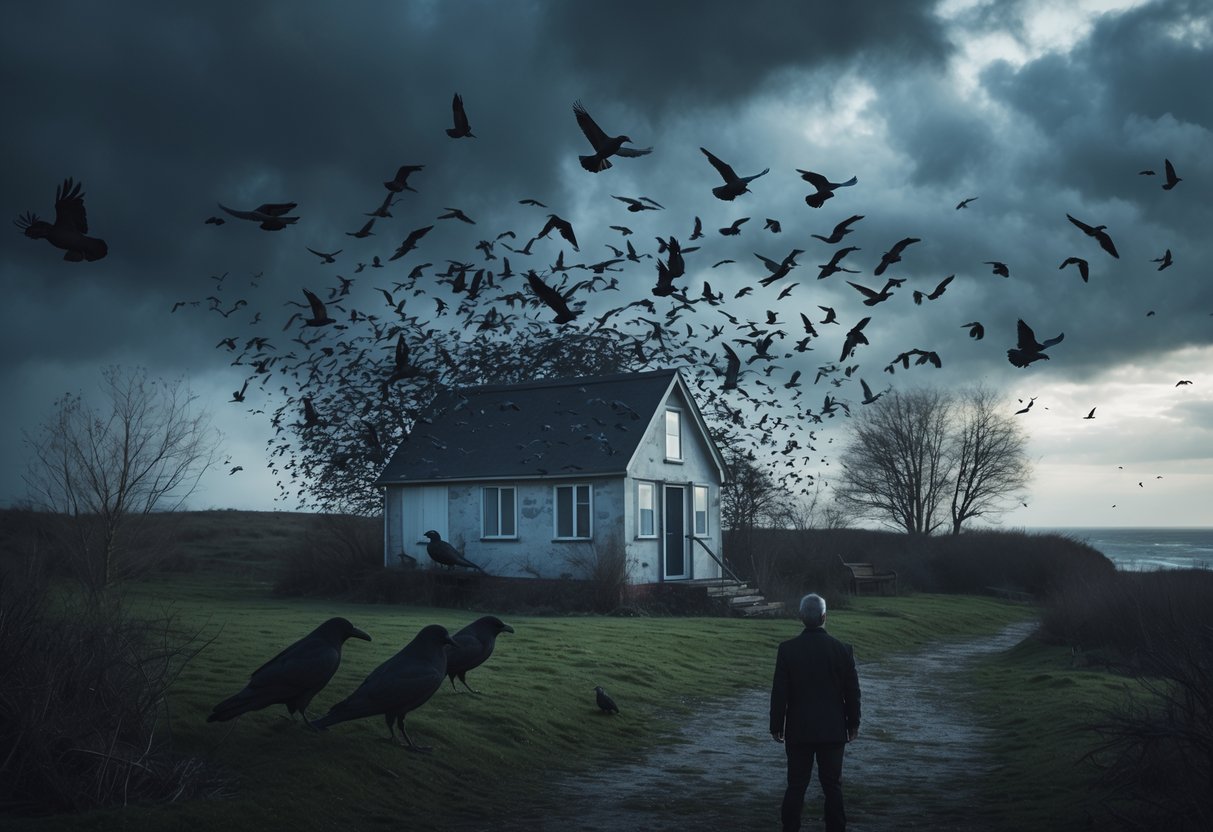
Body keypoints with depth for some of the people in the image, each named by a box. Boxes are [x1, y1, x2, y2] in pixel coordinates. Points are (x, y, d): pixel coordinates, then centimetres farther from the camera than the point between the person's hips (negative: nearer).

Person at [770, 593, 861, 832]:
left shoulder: (787, 649, -9)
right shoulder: (842, 650, -7)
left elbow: (779, 692, -6)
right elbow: (852, 691, 0)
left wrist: (777, 726, 3)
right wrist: (853, 723, 13)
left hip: (798, 731, 0)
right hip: (833, 731, 0)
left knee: (796, 786, 6)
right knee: (832, 785, 8)